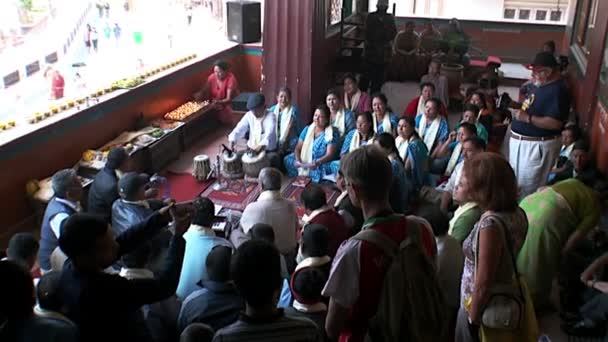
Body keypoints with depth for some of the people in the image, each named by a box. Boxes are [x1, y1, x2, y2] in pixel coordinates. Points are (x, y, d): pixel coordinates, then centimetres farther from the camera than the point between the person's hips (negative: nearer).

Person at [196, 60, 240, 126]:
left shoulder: (231, 78, -19)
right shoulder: (211, 77, -5)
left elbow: (229, 99, -22)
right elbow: (205, 92, -2)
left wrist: (219, 102, -41)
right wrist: (199, 95, -25)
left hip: (227, 104, -5)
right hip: (215, 105, 5)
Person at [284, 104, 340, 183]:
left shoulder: (332, 133, -8)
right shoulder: (307, 129, 8)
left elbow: (330, 155, -16)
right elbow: (298, 148, 5)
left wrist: (315, 163, -31)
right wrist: (298, 160, -16)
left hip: (322, 164, -6)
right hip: (304, 162, 6)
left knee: (317, 170, -37)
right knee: (288, 159, -15)